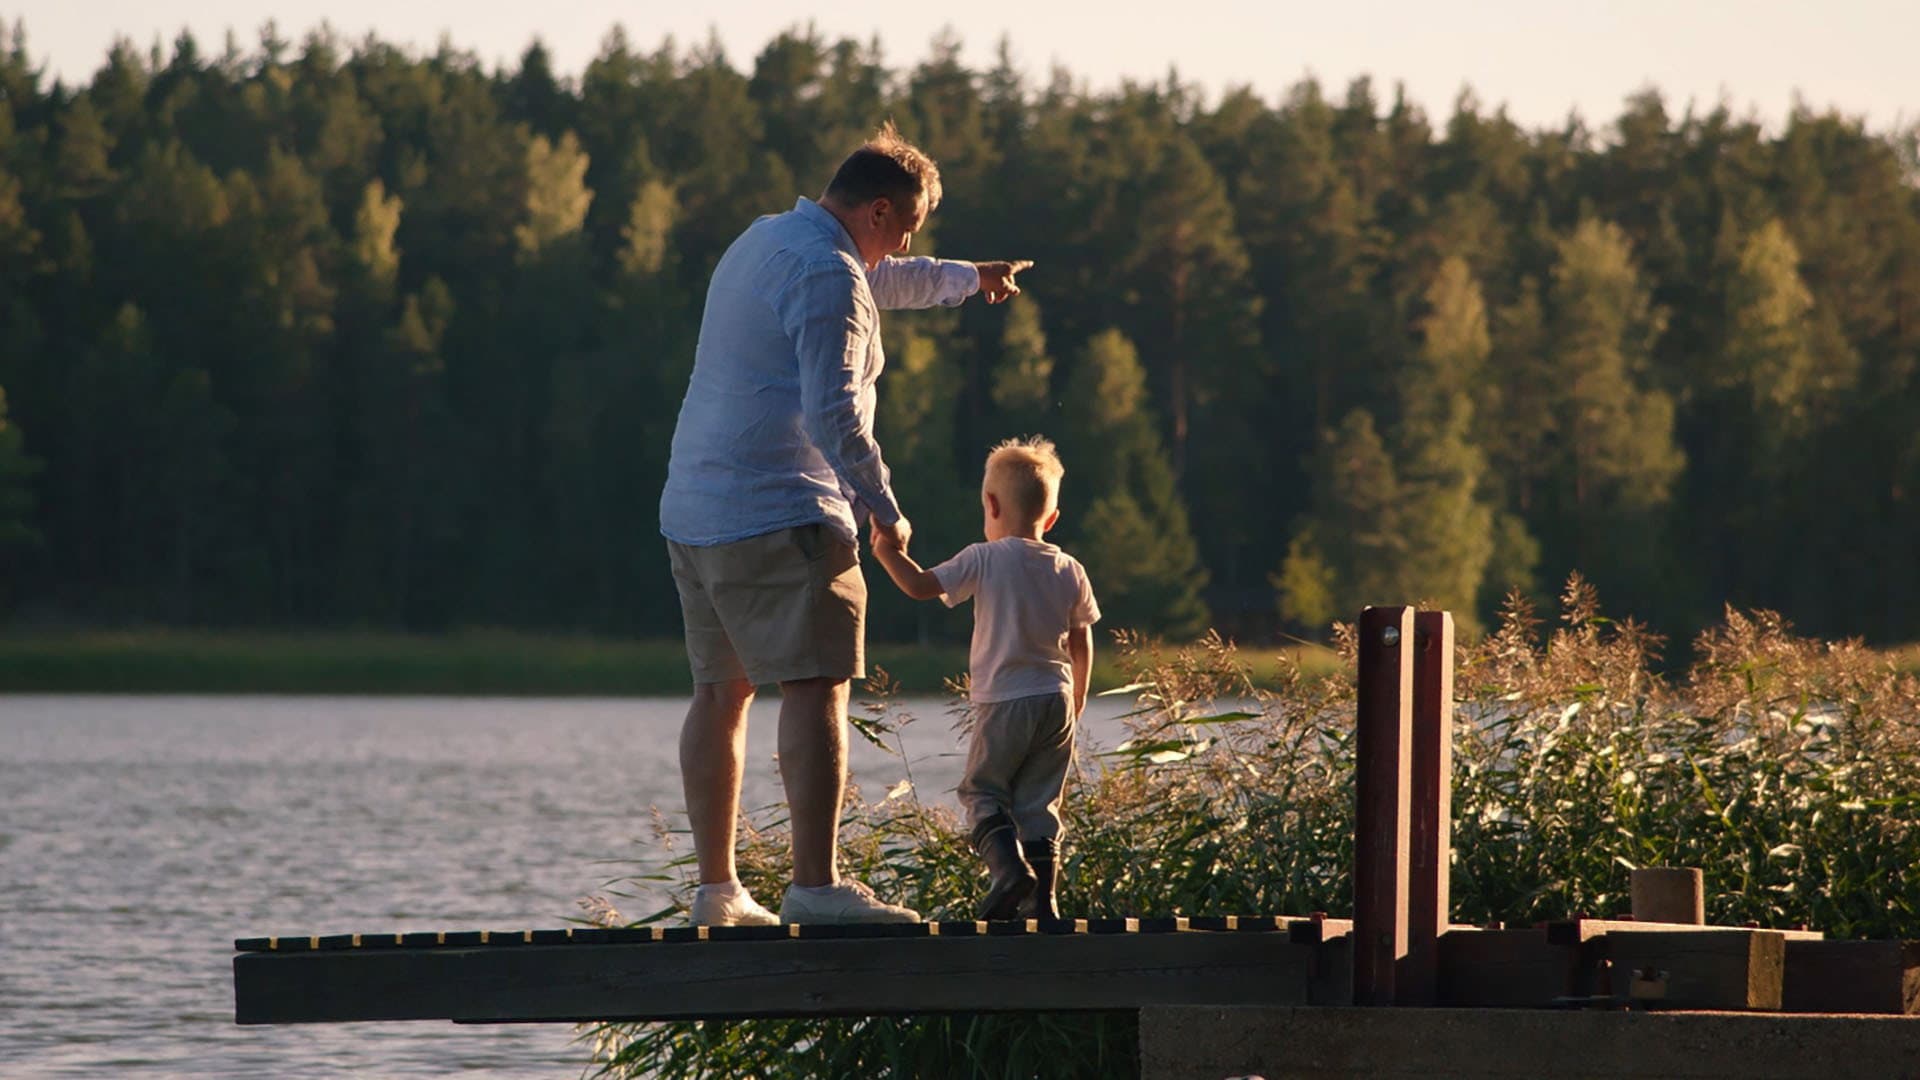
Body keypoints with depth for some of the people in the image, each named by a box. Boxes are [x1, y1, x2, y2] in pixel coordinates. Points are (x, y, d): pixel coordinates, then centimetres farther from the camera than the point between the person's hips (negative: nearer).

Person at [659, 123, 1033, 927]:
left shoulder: (763, 243, 20)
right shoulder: (827, 276, -13)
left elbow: (877, 281, 41)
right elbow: (832, 411, -20)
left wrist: (965, 280, 50)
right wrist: (883, 507, -13)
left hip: (695, 512, 10)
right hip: (780, 516, -10)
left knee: (721, 692, 12)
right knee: (815, 687, -13)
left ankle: (716, 890, 14)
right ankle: (814, 885, -23)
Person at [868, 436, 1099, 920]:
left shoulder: (985, 560, -7)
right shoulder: (1070, 572, 7)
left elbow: (921, 586, -9)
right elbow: (1082, 644, 12)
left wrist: (889, 553, 8)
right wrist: (1076, 700, 25)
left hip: (1004, 701, -4)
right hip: (1056, 700, 4)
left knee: (982, 789, 7)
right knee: (1038, 799, 10)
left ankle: (1009, 866, -16)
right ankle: (1041, 897, 3)